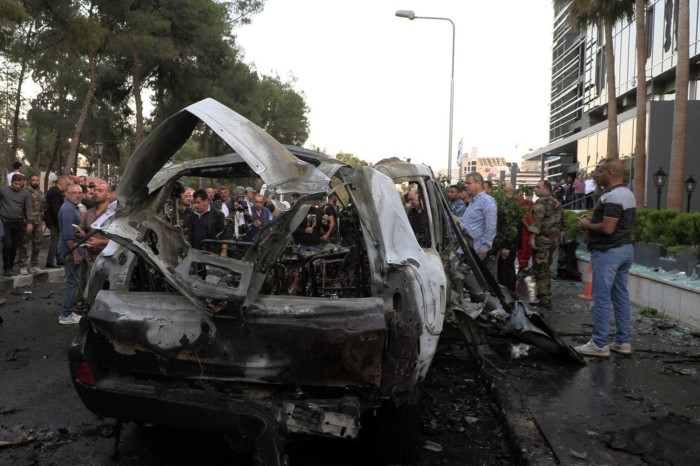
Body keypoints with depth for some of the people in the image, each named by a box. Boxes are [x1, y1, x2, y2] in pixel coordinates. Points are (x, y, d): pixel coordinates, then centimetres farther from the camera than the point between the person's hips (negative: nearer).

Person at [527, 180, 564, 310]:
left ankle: (544, 300, -4)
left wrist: (532, 237, -22)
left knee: (540, 270, -4)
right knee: (545, 270, 17)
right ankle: (546, 298, 22)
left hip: (543, 239, -9)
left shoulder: (542, 202, -11)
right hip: (555, 239, 9)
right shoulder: (557, 203, 16)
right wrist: (559, 234, 29)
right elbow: (561, 221, 22)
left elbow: (537, 220, -21)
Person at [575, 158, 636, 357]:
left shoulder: (611, 197, -19)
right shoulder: (628, 194, 14)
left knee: (601, 299, -5)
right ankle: (623, 342, 18)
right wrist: (593, 221, 12)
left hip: (608, 252, -10)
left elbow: (607, 228, -26)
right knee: (621, 296, 13)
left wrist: (587, 225, -9)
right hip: (625, 249, 10)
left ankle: (599, 344, 0)